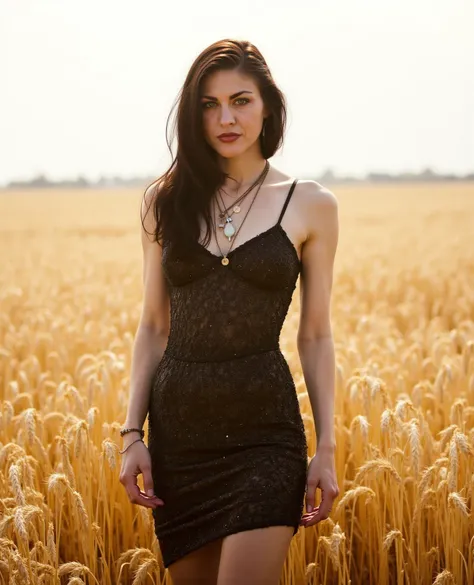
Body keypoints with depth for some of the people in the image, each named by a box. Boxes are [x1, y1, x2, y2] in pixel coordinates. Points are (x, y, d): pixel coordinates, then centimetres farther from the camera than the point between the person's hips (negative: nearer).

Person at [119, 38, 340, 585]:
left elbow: (315, 336, 4)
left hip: (264, 426, -3)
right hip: (177, 426, 3)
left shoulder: (310, 205, 1)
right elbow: (153, 326, 9)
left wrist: (326, 449, 0)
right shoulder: (166, 200, 6)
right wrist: (132, 433, 2)